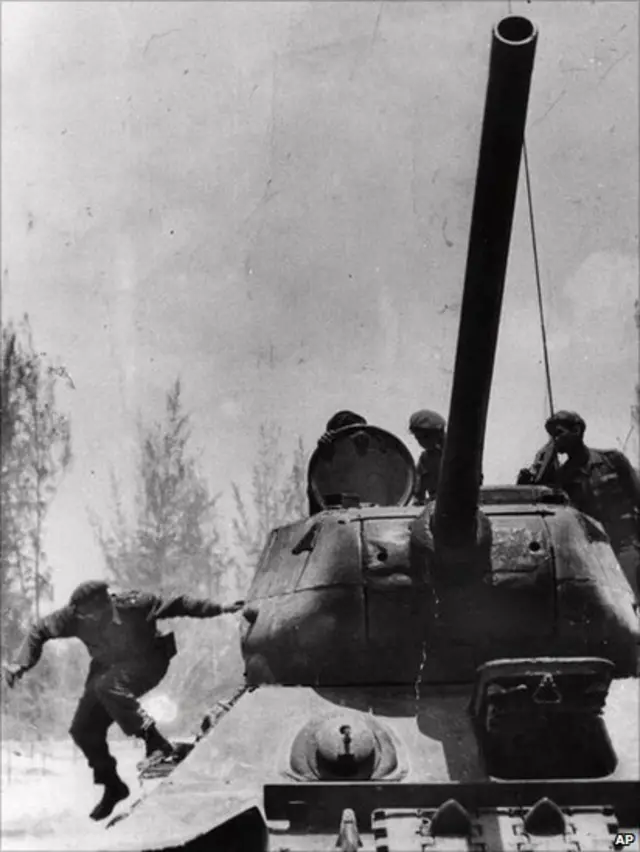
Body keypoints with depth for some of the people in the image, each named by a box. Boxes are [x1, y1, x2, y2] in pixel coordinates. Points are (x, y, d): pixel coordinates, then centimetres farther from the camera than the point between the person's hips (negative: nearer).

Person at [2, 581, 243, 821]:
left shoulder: (133, 605, -30)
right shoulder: (75, 616, -21)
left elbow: (176, 604, -19)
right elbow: (40, 630, -7)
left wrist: (220, 609, -17)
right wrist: (21, 664, -19)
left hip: (146, 663, -6)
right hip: (108, 668, 6)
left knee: (107, 687, -36)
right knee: (83, 730, 0)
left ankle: (156, 744, -27)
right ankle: (113, 786, 21)